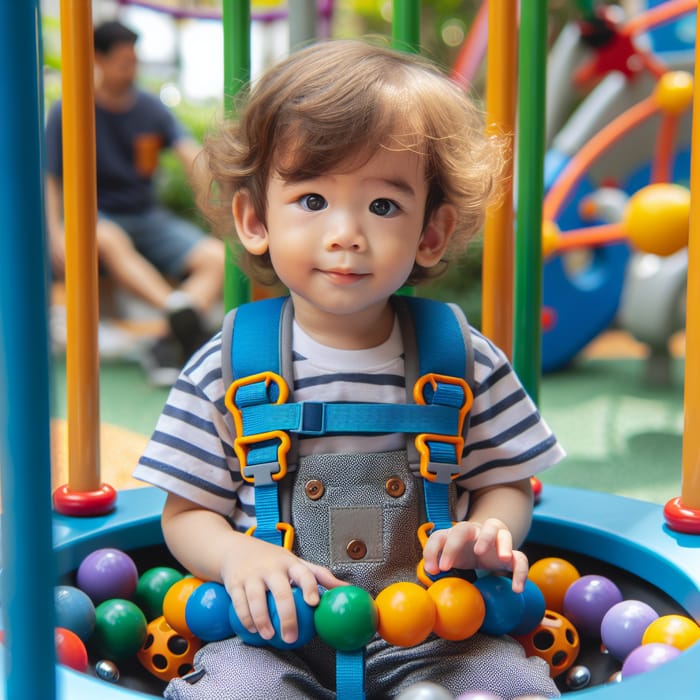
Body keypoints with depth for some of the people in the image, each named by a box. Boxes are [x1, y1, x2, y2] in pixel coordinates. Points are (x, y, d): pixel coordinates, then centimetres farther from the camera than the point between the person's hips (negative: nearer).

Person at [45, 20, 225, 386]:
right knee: (109, 240, -41)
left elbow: (193, 156, -6)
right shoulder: (67, 113, -3)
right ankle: (178, 310, -57)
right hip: (95, 217, -4)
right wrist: (55, 235, -24)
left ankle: (168, 345, -35)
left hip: (148, 217, 4)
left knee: (218, 258, -21)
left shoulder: (151, 109, 6)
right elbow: (48, 181, -7)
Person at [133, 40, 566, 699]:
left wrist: (487, 535, -13)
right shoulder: (223, 371, -2)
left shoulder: (468, 363, 0)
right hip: (275, 630, -1)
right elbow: (186, 512, 5)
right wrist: (236, 555, -16)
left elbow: (506, 483, 10)